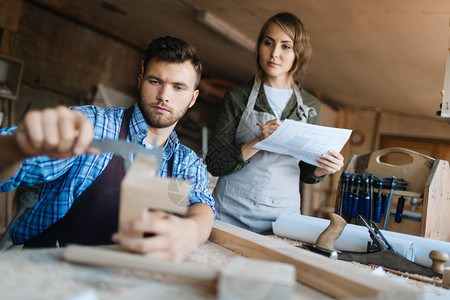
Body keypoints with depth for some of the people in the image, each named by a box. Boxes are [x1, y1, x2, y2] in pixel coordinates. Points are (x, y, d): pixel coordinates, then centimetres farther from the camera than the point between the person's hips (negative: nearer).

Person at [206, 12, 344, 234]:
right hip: (232, 213, -2)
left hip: (283, 214, 2)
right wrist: (257, 142, -20)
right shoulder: (237, 97, -1)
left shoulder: (311, 107, 7)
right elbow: (214, 164, -6)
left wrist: (322, 168, -8)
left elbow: (304, 172, 14)